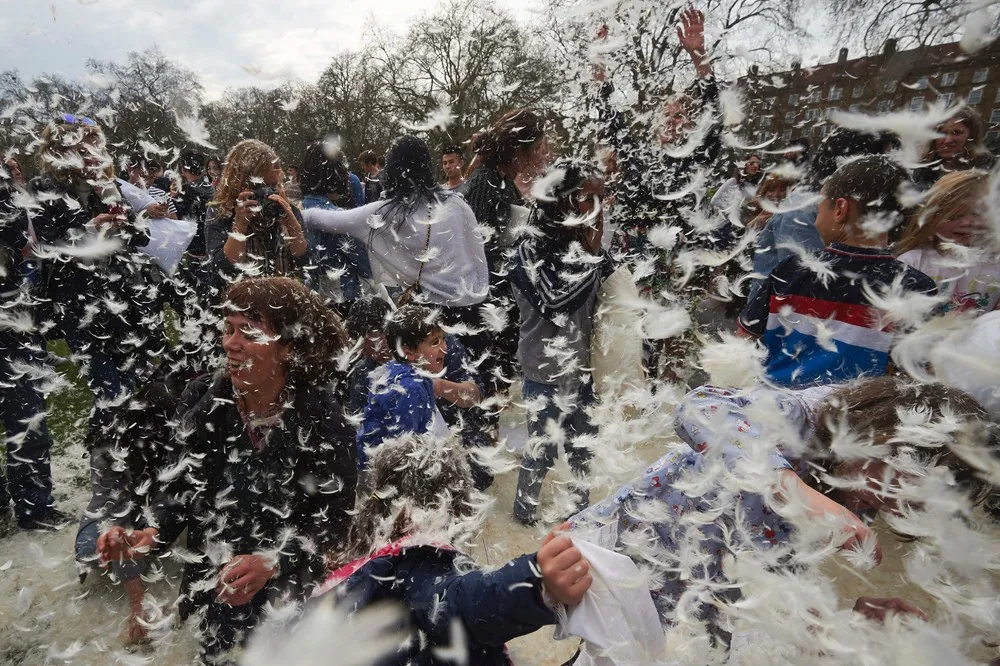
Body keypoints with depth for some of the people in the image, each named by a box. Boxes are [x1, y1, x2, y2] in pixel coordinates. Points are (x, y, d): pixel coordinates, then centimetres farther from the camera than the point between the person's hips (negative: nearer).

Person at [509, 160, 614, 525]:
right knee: (541, 451, 14)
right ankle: (525, 509, 36)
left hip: (583, 368, 3)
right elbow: (556, 304, -22)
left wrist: (597, 256, -6)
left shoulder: (584, 248, -4)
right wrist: (592, 257, -16)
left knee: (583, 448, 20)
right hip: (546, 373, -3)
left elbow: (608, 300, 1)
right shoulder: (531, 252, -16)